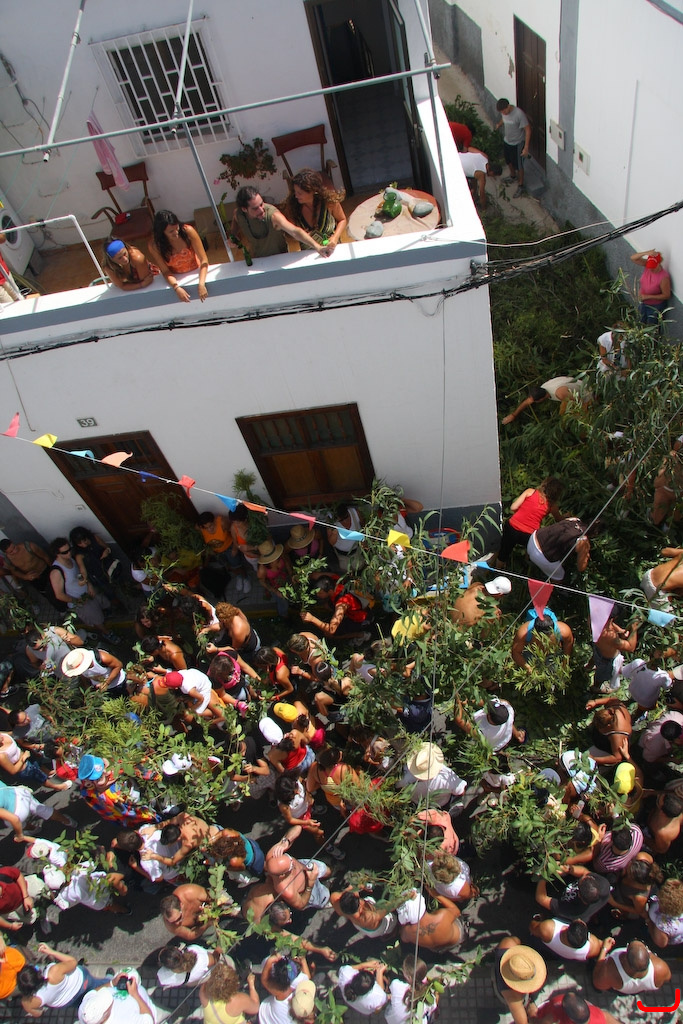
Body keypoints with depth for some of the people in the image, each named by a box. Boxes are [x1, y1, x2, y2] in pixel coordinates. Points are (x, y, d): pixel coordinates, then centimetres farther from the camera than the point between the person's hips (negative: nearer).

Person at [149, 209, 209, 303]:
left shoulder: (188, 231, -23)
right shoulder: (154, 245, -20)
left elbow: (203, 259, -21)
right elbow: (165, 271, -13)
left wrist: (201, 284, -35)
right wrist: (176, 288, -33)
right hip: (176, 278, 0)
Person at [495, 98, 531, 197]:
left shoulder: (519, 114, -31)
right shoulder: (504, 111, -11)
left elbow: (528, 130, -26)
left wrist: (526, 147, -29)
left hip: (517, 144, -7)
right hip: (506, 141, 7)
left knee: (518, 165, 7)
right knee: (509, 161, 26)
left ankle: (520, 186, 26)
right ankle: (513, 176, 54)